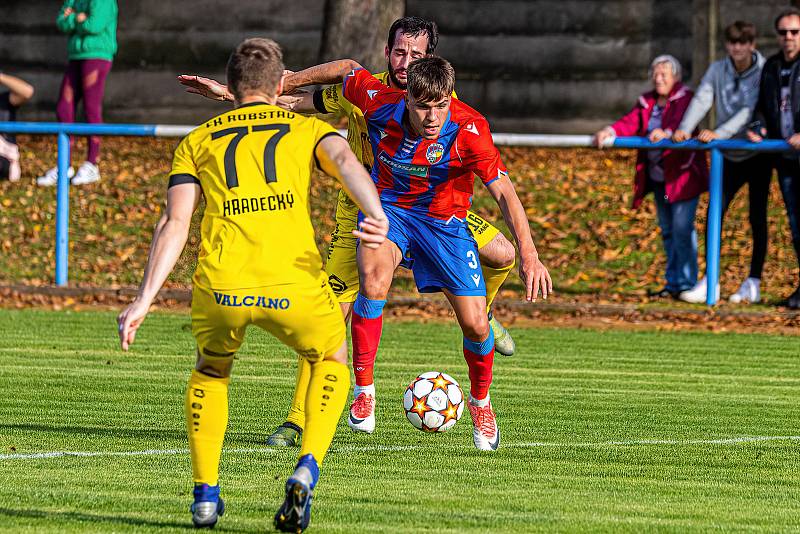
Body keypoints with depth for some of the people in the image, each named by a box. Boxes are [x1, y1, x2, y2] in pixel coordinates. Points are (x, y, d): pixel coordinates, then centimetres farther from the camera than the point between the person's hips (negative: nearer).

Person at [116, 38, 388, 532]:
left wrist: (144, 300, 3)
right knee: (332, 362, 28)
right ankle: (307, 469, 5)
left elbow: (174, 224, 8)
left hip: (221, 287, 1)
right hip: (294, 282, -1)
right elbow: (345, 160, -4)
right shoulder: (306, 129, 20)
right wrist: (376, 215, -22)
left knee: (211, 371, 33)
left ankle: (206, 494, 25)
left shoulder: (197, 142, 22)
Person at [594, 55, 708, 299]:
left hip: (683, 174, -7)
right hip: (657, 176, 7)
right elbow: (631, 122, -4)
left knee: (682, 228, -10)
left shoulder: (685, 99, -6)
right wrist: (611, 131, -24)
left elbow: (683, 122, -26)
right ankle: (673, 283, 18)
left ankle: (686, 283, -6)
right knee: (667, 231, 11)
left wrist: (666, 133, -46)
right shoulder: (646, 102, 12)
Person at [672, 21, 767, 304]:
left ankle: (753, 283, 7)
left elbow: (751, 110, -24)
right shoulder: (717, 70, 1)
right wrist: (685, 129, -29)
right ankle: (710, 283, -1)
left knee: (757, 218, 1)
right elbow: (702, 100, -11)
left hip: (757, 155, -4)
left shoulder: (763, 73, -12)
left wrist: (719, 133, -35)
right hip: (729, 156, 4)